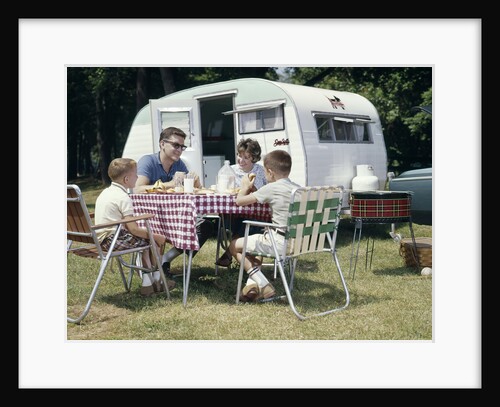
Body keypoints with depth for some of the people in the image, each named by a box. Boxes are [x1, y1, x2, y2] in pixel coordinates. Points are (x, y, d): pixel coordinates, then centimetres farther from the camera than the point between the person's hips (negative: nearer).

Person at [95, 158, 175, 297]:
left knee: (145, 240, 20)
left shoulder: (106, 192, 14)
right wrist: (156, 237, -10)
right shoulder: (123, 198, -17)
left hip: (103, 238, 10)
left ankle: (147, 282, 18)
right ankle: (156, 280, 10)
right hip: (113, 239, -10)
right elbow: (133, 229, -20)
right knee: (154, 241, -5)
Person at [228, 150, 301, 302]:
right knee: (257, 241, 34)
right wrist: (254, 190, 26)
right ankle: (253, 283, 22)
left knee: (234, 245, 9)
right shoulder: (298, 188, 11)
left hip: (279, 243, -8)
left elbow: (239, 201, -5)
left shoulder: (270, 188, -10)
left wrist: (245, 187, 16)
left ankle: (263, 285, 2)